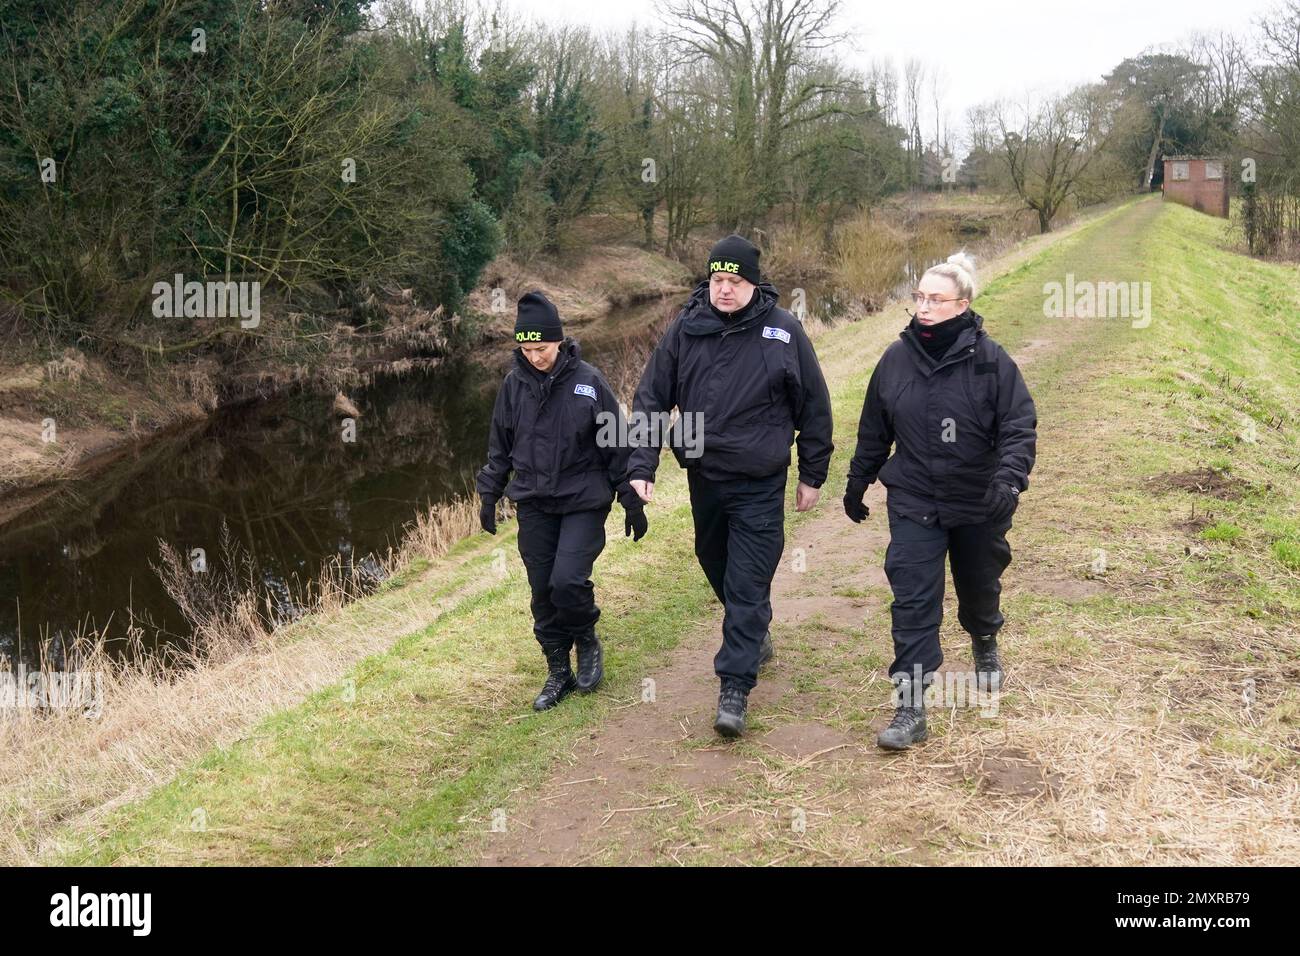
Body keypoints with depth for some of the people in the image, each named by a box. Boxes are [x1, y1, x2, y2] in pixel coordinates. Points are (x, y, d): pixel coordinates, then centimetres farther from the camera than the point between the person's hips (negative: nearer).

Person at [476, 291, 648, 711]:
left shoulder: (587, 381, -9)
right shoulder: (514, 384, 0)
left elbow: (617, 443, -3)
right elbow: (500, 446, 13)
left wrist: (632, 503, 0)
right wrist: (489, 495, 12)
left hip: (583, 502, -3)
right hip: (533, 506, 4)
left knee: (568, 581, -18)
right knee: (543, 593, 6)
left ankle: (587, 640, 12)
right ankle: (558, 672, 22)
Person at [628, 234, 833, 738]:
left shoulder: (783, 331, -8)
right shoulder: (684, 329, -3)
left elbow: (813, 406, 1)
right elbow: (651, 398, 0)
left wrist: (812, 474, 4)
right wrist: (641, 466, -8)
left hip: (760, 486, -4)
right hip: (704, 477, 4)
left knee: (748, 584, -6)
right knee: (716, 566, 19)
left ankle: (735, 687, -1)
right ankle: (754, 637, 44)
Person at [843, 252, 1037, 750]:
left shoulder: (989, 359, -12)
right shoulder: (896, 358, -2)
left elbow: (1019, 426, -12)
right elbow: (873, 431, 8)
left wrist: (1009, 479, -28)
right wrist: (857, 485, 15)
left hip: (979, 504, -1)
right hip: (913, 504, 1)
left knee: (979, 587, 20)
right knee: (912, 602, -7)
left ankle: (985, 646, 53)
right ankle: (910, 707, -4)